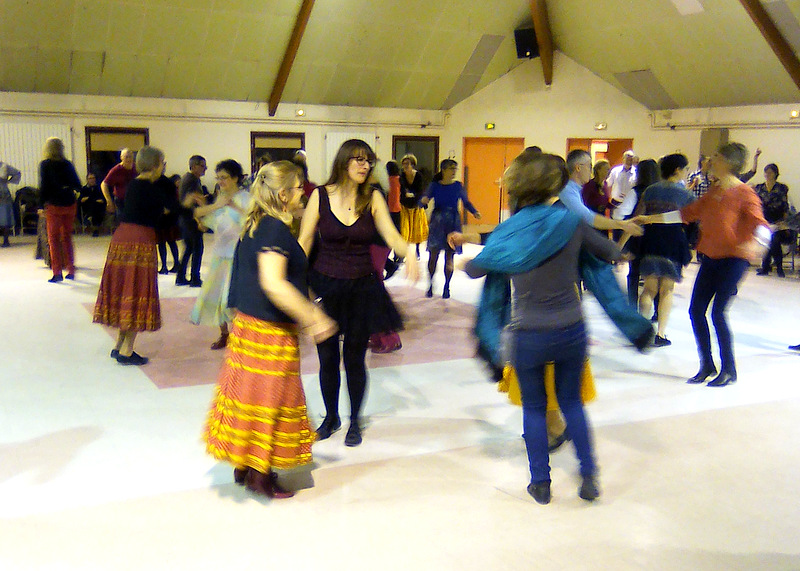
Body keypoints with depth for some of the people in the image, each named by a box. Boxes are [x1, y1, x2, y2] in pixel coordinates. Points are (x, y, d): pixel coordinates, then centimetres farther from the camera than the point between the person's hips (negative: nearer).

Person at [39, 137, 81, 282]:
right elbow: (77, 185, 4)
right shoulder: (67, 164, 4)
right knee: (67, 237, 12)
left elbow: (43, 186, -8)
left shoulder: (45, 165, -4)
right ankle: (71, 271, 13)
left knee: (54, 238, 3)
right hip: (70, 204, 3)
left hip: (54, 205, -3)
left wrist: (41, 205, -3)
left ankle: (57, 272, -2)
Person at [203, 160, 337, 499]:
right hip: (270, 330, -9)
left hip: (249, 321, 9)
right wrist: (312, 318, -25)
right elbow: (273, 283, -30)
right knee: (268, 397, 2)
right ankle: (259, 474, 13)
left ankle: (244, 467, 27)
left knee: (252, 393, 16)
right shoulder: (275, 229, -19)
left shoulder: (257, 224, 11)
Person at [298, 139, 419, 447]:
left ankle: (355, 421, 27)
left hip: (361, 288, 0)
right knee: (327, 358, 9)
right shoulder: (321, 196, -4)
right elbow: (304, 242, -4)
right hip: (324, 286, 0)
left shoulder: (373, 198, -2)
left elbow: (391, 235, -10)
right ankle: (331, 417, 32)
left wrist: (408, 252, -31)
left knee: (354, 358, 7)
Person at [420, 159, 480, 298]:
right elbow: (422, 202, 2)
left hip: (453, 223, 1)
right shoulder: (435, 185, 1)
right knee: (433, 254, -2)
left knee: (449, 257, 2)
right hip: (437, 222, 0)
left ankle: (446, 287, 12)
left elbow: (466, 202, 13)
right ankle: (430, 285, 11)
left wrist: (475, 212, -4)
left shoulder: (458, 186, 4)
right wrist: (423, 201, -22)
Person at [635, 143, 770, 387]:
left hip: (733, 259, -7)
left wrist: (752, 243, -41)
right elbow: (688, 213, 18)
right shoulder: (713, 191, 12)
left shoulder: (744, 193, -10)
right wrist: (651, 218, 16)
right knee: (696, 310, 2)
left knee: (717, 312, -11)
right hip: (711, 257, 7)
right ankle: (707, 366, 17)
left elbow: (760, 225, -20)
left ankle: (729, 370, 5)